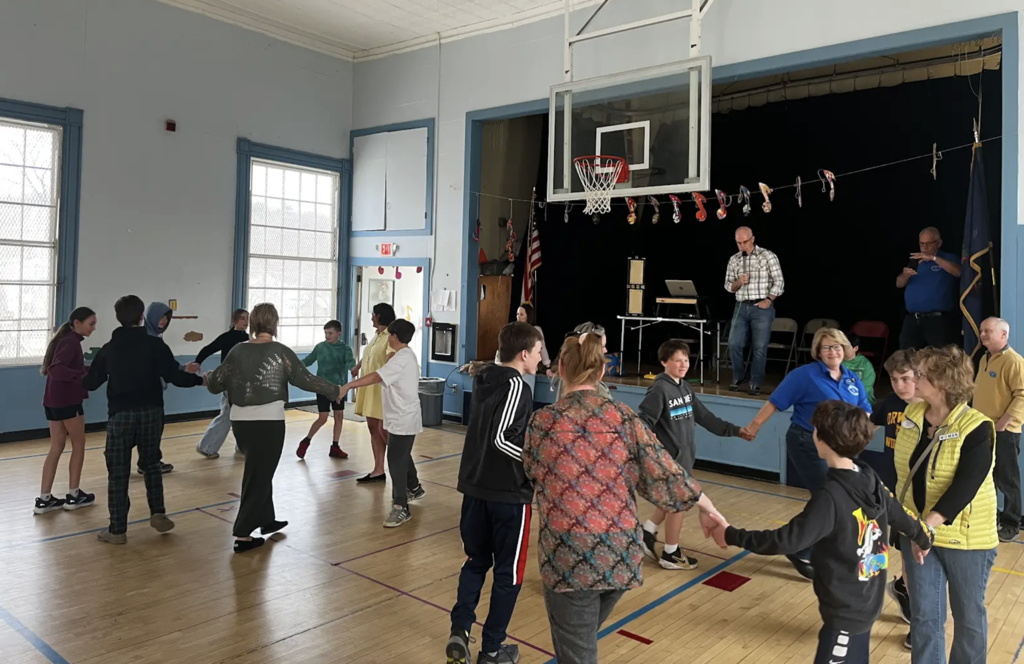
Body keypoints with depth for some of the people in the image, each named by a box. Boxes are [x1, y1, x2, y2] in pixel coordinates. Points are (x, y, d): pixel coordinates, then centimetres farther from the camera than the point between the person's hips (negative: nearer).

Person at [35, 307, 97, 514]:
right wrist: (85, 376, -35)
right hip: (67, 400, -9)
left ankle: (44, 499, 11)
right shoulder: (71, 342, -14)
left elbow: (55, 368, 11)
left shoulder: (66, 340, 14)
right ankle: (73, 495, 13)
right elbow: (56, 369, -27)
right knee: (78, 445, 5)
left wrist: (89, 370, 8)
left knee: (56, 447, 10)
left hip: (54, 400, 9)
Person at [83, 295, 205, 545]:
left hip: (121, 415, 0)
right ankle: (158, 514, 15)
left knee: (118, 472, 5)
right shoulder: (155, 344, -5)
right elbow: (174, 377, -9)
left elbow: (90, 383, 9)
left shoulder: (109, 348, 1)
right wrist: (199, 379, 7)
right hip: (151, 412, 0)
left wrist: (84, 377, 32)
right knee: (151, 464, 19)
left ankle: (117, 530, 8)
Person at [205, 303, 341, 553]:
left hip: (241, 421, 5)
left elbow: (216, 384, 7)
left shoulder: (238, 351, 2)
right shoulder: (280, 352, -8)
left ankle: (267, 520, 34)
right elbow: (306, 380, -5)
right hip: (269, 422, -5)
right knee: (259, 476, 4)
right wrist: (335, 391, 9)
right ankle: (243, 536, 6)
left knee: (259, 472, 21)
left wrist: (209, 377, 31)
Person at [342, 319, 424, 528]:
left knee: (395, 460, -9)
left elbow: (376, 377, -31)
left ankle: (401, 507, -5)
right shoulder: (407, 355, 13)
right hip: (403, 417, 11)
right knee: (403, 456, 24)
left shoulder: (401, 358, -21)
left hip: (403, 419, -11)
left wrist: (348, 386, -34)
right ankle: (414, 488, 44)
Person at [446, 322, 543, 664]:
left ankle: (459, 630, 12)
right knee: (509, 571, 9)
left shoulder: (484, 379, 7)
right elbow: (502, 438, -25)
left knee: (476, 560, 21)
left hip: (475, 487, 7)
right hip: (509, 493, -7)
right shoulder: (518, 387, -17)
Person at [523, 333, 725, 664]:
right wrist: (708, 509, 14)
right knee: (584, 637, 26)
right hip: (620, 554, 3)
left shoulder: (542, 421, -6)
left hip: (568, 557, -3)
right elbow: (665, 475, 0)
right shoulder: (623, 417, -3)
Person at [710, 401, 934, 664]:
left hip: (845, 611, -8)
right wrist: (924, 540, 34)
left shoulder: (830, 496, -27)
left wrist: (731, 536, -20)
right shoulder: (872, 481, -3)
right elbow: (903, 517, 12)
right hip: (865, 603, 8)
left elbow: (786, 540, -30)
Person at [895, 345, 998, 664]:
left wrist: (931, 523, -37)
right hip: (916, 532, 4)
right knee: (924, 615, 8)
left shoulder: (976, 428, -18)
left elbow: (966, 484, -27)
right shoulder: (911, 415, -1)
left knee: (968, 614, 15)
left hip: (965, 538, -4)